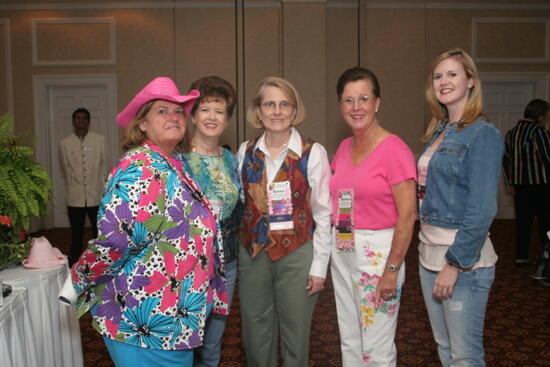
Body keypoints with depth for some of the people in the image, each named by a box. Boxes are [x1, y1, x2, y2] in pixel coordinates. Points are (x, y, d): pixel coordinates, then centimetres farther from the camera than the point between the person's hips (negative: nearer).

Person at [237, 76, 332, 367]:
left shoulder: (313, 153, -7)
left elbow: (323, 213, -5)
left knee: (295, 338, 10)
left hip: (297, 255, -3)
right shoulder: (245, 152, 3)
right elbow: (239, 204, 10)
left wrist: (319, 265, -7)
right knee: (256, 338, 14)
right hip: (253, 254, 3)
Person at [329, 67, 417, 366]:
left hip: (377, 252, -7)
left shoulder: (393, 149, -14)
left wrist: (392, 269, -17)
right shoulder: (344, 148, 8)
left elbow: (407, 215, -16)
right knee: (349, 341, 19)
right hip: (341, 251, 7)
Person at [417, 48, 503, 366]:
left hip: (463, 256, -8)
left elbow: (482, 209, -18)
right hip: (430, 251, 8)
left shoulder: (483, 134, -12)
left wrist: (455, 263, -19)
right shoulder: (438, 132, 12)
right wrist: (429, 250, 10)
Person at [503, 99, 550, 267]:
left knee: (523, 221, 11)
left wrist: (510, 183, 19)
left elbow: (506, 160, 14)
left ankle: (521, 257, 14)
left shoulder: (511, 133, 10)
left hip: (519, 185, 6)